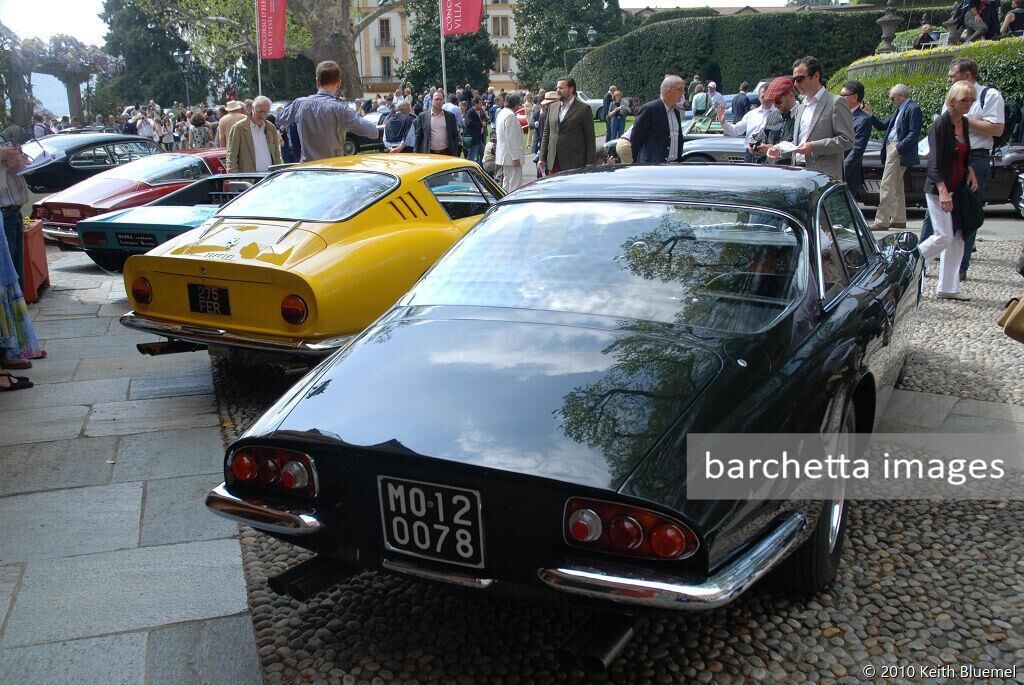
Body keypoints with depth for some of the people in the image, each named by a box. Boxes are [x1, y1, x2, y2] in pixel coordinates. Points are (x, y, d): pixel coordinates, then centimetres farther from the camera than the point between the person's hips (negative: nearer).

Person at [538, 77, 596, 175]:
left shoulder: (584, 109, -1)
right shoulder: (552, 107, 14)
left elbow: (590, 138, -2)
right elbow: (546, 133, 16)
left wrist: (589, 163, -8)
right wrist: (542, 158, 9)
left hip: (574, 163, -4)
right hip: (554, 163, 4)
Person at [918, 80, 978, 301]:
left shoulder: (964, 123, 11)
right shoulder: (941, 124, -13)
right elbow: (934, 161, -19)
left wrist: (970, 170, 4)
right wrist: (942, 190, -27)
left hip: (958, 188, 8)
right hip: (939, 189, -8)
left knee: (958, 237, 6)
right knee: (945, 236, -12)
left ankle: (948, 288, 11)